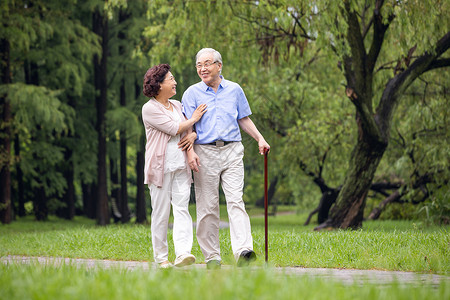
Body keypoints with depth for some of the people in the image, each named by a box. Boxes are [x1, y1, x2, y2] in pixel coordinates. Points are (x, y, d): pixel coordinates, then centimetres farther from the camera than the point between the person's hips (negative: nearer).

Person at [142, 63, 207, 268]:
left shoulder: (177, 106, 17)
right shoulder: (150, 108, -5)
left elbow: (192, 127, 21)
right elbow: (174, 128, -11)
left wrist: (193, 135, -2)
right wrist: (193, 119, 2)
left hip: (181, 166, 5)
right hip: (160, 166, -5)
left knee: (181, 209, -9)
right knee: (161, 212, -2)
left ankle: (183, 253, -20)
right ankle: (161, 258, 5)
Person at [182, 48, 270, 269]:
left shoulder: (235, 90, 11)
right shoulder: (192, 93, 5)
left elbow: (244, 119, 19)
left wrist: (260, 139, 6)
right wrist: (190, 152, -13)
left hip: (232, 151, 1)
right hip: (204, 153, -1)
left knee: (235, 201, -12)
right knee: (207, 206, 1)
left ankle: (243, 251, -23)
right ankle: (212, 256, 7)